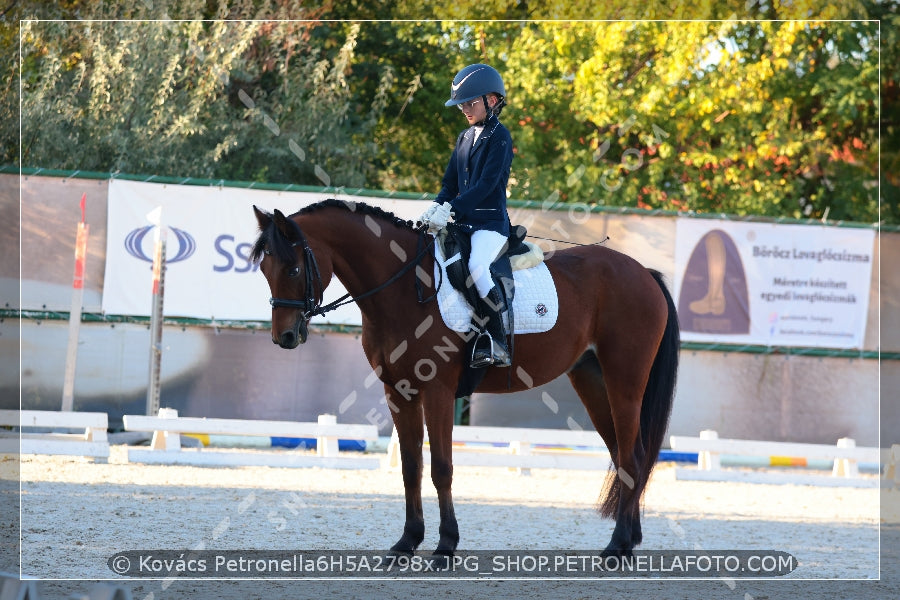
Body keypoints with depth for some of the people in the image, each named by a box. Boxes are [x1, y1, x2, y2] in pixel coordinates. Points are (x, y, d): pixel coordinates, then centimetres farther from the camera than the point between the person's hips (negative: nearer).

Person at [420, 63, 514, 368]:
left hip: (491, 222, -9)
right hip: (464, 223, 9)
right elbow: (450, 183, 17)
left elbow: (486, 184, -17)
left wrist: (452, 209, -25)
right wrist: (436, 207, -4)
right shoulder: (465, 138, 18)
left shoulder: (499, 137, -7)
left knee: (476, 264, -33)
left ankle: (496, 344, -30)